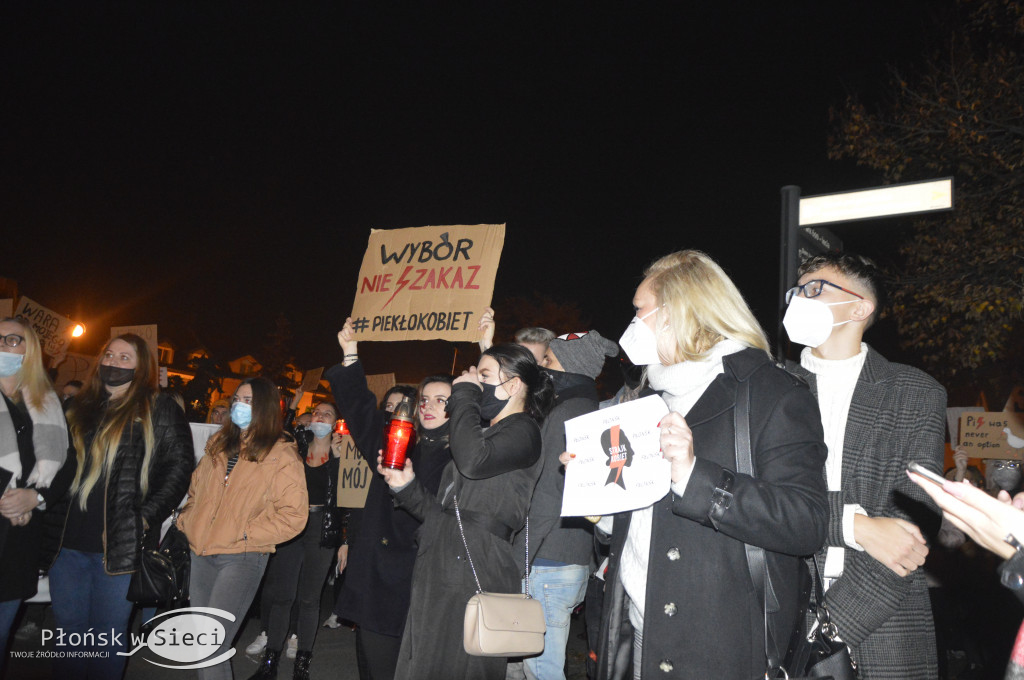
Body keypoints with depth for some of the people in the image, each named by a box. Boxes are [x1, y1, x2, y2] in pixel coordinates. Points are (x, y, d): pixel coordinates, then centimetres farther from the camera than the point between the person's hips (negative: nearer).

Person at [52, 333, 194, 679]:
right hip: (69, 541, 5)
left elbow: (179, 466, -7)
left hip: (119, 545, -5)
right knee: (69, 633, 15)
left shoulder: (160, 411, -2)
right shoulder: (82, 407, 14)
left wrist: (146, 517, -14)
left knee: (108, 639, 5)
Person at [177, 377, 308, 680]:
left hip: (241, 558, -6)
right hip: (202, 554, 6)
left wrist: (245, 534, -15)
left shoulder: (281, 455, -9)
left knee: (211, 649, -10)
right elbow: (196, 489, 23)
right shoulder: (219, 444, 10)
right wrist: (188, 521, 7)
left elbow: (293, 516, -13)